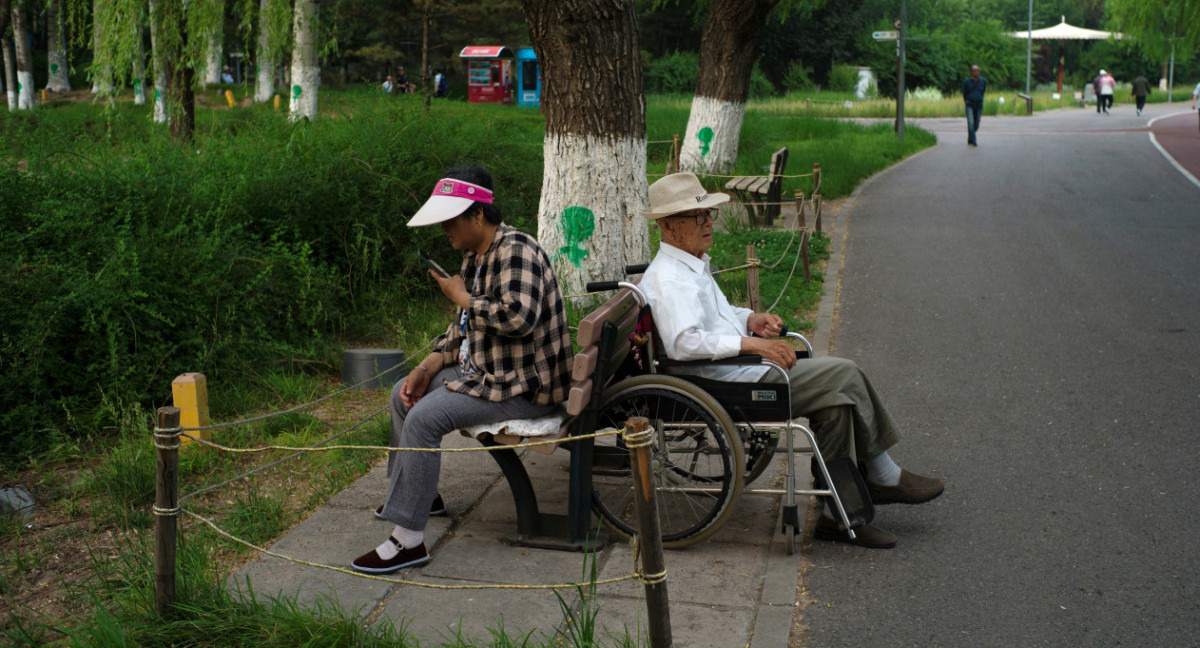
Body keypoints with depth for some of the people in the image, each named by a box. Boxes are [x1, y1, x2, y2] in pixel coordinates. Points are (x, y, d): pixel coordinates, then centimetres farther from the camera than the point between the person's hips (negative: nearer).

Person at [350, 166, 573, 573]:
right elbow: (463, 329, 18)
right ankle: (415, 492, 34)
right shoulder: (474, 256, 11)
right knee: (404, 394, 18)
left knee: (424, 417, -25)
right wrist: (428, 367, 4)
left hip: (523, 386, -11)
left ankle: (408, 540, -20)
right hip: (484, 370, 11)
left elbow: (518, 317, -36)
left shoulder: (516, 251, -20)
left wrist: (461, 295, -21)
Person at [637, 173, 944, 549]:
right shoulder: (668, 278, -17)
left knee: (837, 399, -3)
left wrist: (750, 319, 13)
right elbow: (683, 343, -32)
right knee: (844, 377, -12)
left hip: (740, 366, 10)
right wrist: (752, 343, -33)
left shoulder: (693, 265, 17)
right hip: (726, 382, -10)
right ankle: (884, 478, 4)